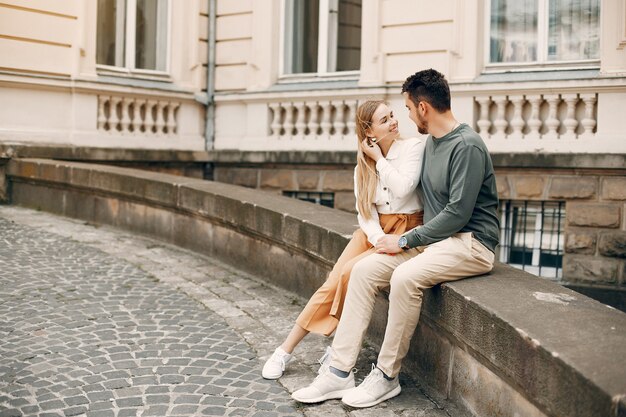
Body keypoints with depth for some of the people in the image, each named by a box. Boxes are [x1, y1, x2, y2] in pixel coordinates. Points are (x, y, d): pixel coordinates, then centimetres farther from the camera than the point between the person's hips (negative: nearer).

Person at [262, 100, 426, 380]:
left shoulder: (413, 147, -6)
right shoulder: (364, 163, 8)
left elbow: (403, 189, -20)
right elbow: (365, 211, 1)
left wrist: (380, 159, -10)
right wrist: (378, 239, -16)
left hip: (405, 231, -4)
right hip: (373, 230, 4)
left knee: (351, 271, -26)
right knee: (333, 282, -12)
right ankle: (285, 350, -5)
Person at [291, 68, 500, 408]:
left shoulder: (467, 146, -15)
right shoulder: (430, 142, 13)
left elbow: (458, 213, -20)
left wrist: (405, 241, -15)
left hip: (471, 242, -8)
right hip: (436, 238, 9)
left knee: (405, 276, -33)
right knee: (364, 269, -9)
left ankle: (386, 377, -15)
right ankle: (340, 371, -10)